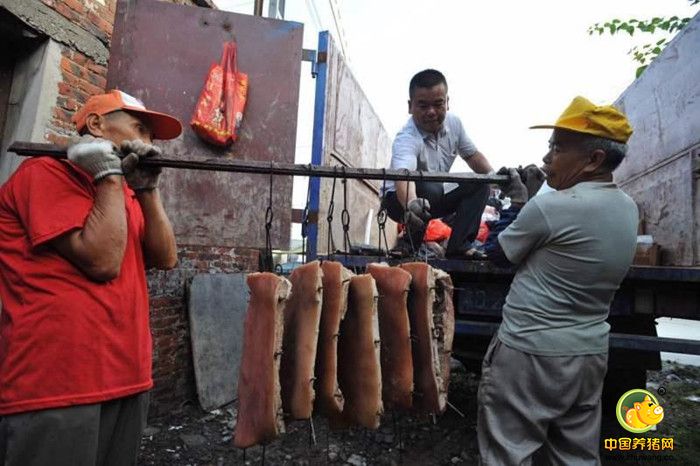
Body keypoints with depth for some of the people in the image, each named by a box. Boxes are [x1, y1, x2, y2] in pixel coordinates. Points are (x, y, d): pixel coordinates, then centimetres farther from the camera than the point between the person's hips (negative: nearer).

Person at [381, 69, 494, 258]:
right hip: (400, 199, -7)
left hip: (436, 199, 7)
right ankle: (411, 245, -15)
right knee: (429, 189, -37)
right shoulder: (406, 139, -31)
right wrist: (411, 203, -72)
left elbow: (472, 155, 7)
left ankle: (459, 246, -9)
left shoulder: (453, 123, -9)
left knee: (479, 184, -7)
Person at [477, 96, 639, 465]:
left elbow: (497, 252, -7)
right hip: (590, 353, 8)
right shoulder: (628, 208, 3)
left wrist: (517, 202, 4)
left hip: (530, 353, -8)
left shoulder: (549, 207, -22)